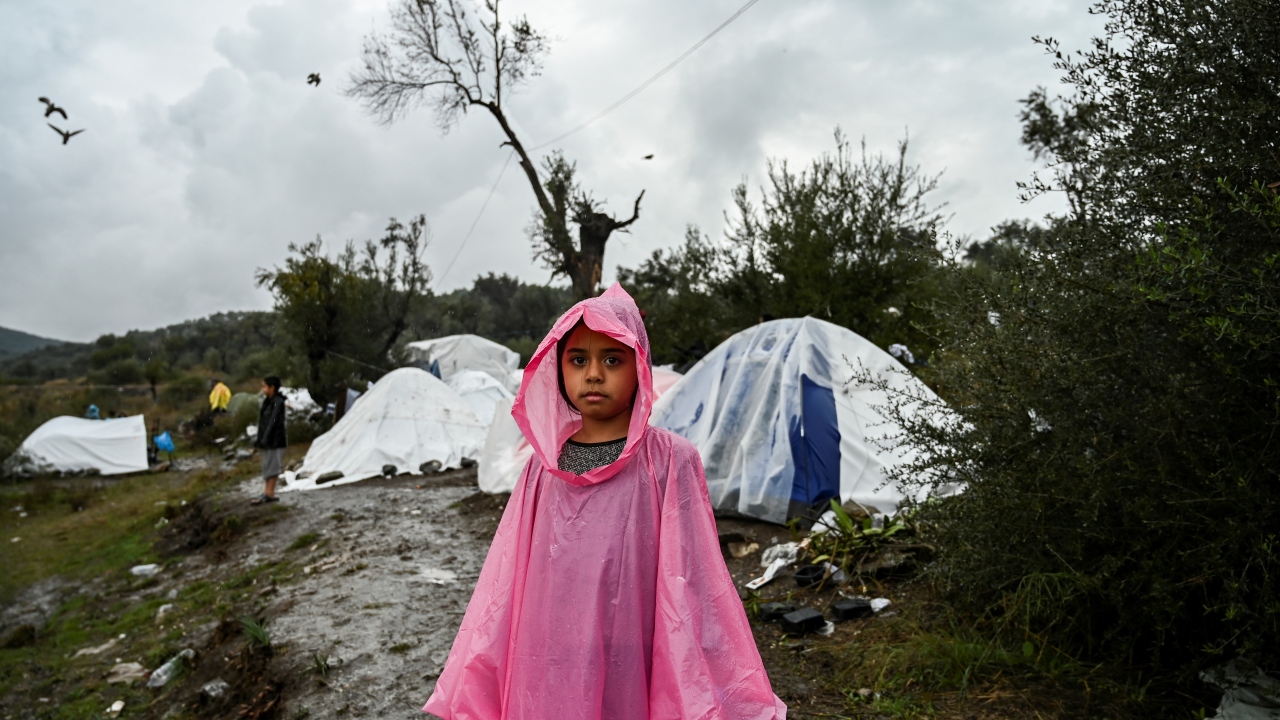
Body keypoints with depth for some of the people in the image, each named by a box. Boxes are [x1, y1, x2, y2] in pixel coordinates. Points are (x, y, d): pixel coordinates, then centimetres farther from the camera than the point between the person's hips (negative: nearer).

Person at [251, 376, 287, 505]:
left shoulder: (278, 402, -14)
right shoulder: (267, 401, 12)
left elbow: (273, 421, -20)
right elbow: (263, 421, 14)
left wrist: (265, 438, -23)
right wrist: (260, 439, 13)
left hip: (275, 439, -9)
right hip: (267, 440, 9)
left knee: (272, 466, -5)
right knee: (268, 466, 10)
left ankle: (268, 493, -2)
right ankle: (268, 493, 14)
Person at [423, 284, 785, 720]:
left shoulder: (670, 461, -10)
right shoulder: (544, 466, 0)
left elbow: (691, 583, -10)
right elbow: (506, 581, 3)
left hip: (629, 678, -3)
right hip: (544, 678, 3)